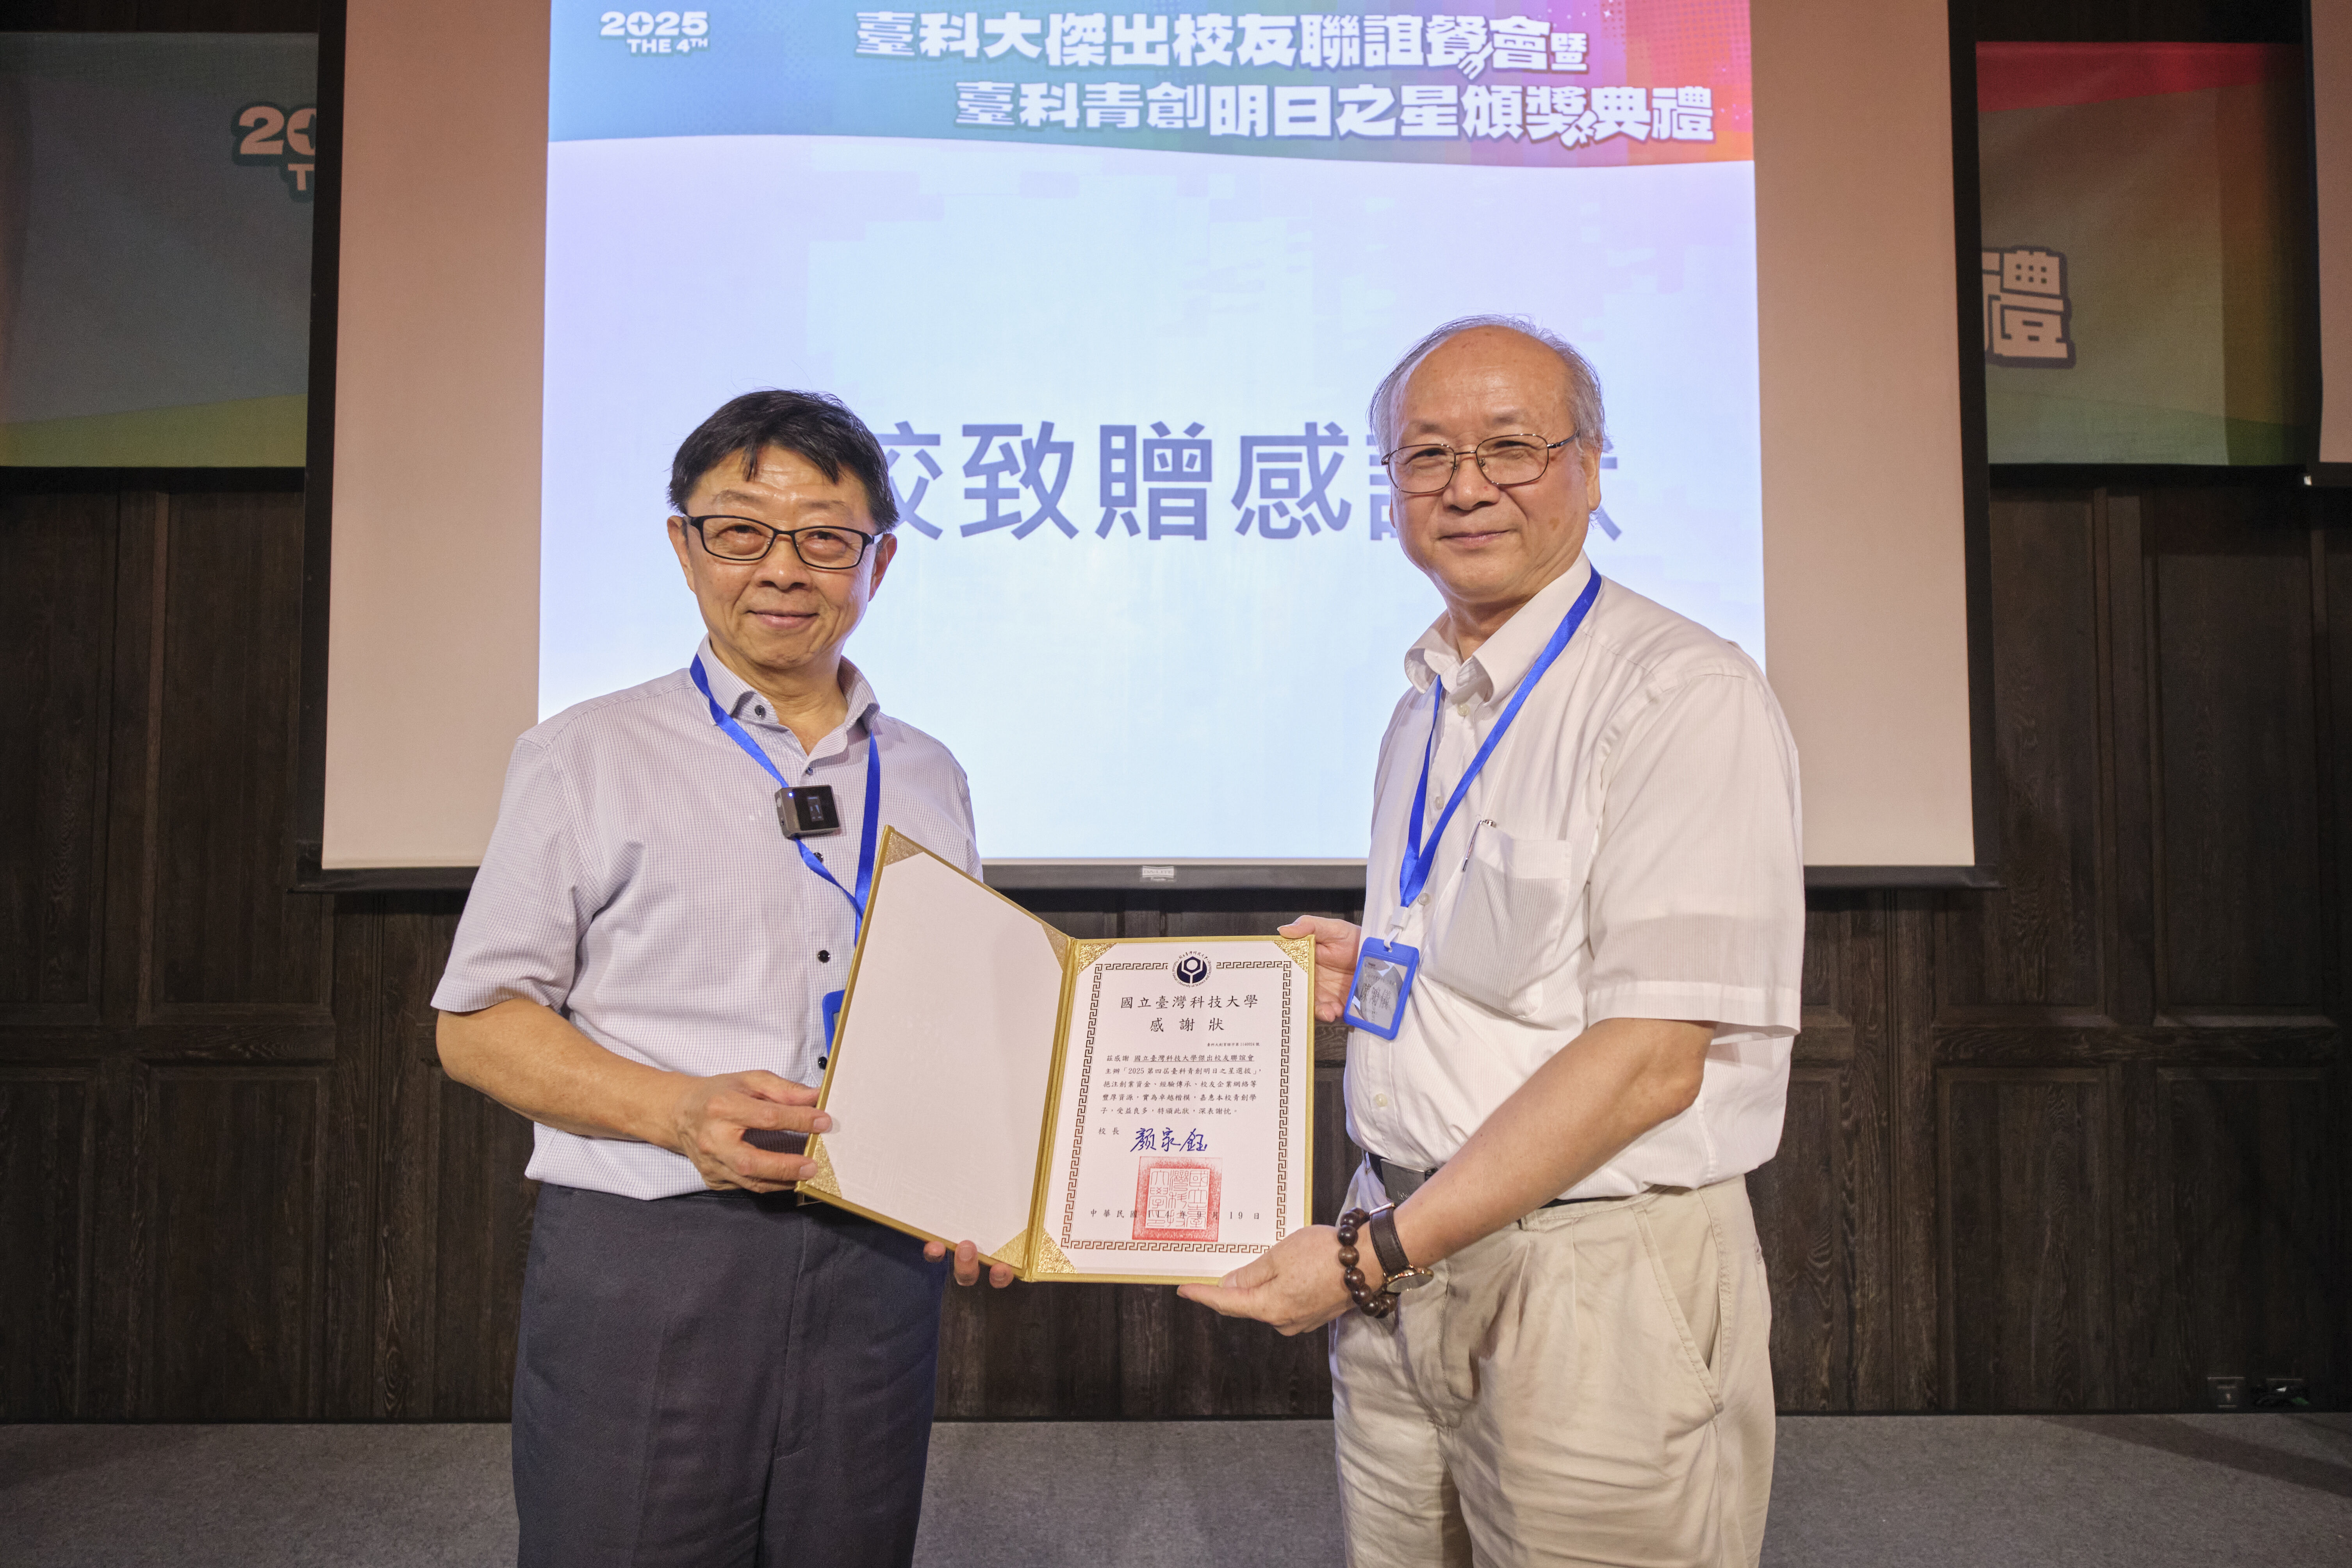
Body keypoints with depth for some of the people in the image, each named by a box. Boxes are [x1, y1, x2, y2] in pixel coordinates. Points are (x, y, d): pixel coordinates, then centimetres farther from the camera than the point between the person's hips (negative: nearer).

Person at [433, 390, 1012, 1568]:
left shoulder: (927, 782, 12)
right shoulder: (587, 759, 2)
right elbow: (477, 1025, 0)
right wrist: (677, 1110, -15)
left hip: (877, 1264, 3)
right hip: (643, 1264, -3)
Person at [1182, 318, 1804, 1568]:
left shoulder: (1684, 695, -14)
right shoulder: (1430, 705, 12)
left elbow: (1652, 1057, -20)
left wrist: (1375, 1252, -20)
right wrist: (1370, 973, 3)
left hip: (1592, 1279, -7)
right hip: (1401, 1263, 7)